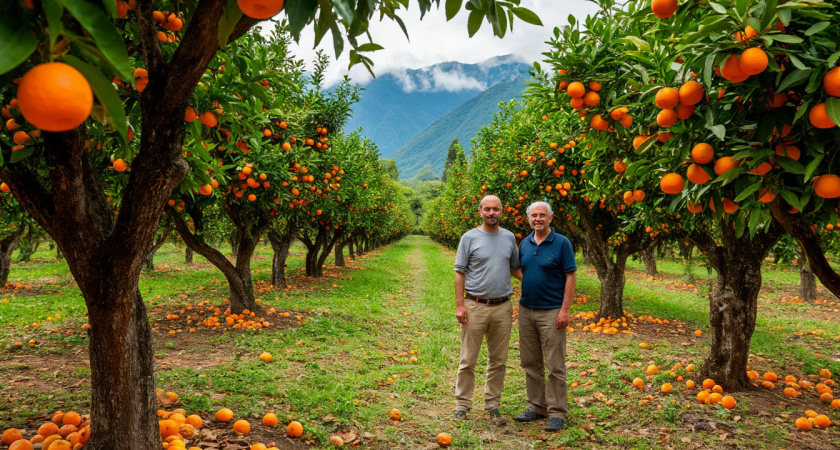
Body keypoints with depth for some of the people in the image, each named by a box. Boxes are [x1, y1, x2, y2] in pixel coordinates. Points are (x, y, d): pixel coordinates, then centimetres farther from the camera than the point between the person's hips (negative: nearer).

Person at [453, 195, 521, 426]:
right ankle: (462, 404, 14)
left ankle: (493, 405, 22)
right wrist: (460, 304, -9)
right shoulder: (469, 238, -2)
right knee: (468, 359, 2)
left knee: (498, 361, 10)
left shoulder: (509, 237, 10)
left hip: (502, 307, 4)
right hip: (475, 306, -3)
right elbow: (460, 272, -3)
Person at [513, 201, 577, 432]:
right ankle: (536, 406, 24)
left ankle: (557, 413, 8)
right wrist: (522, 304, 10)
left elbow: (570, 277, -7)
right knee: (530, 363, 12)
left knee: (555, 365, -1)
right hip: (526, 311, 6)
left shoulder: (561, 243, -5)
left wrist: (565, 309, -14)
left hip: (551, 312, -6)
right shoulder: (525, 244, 10)